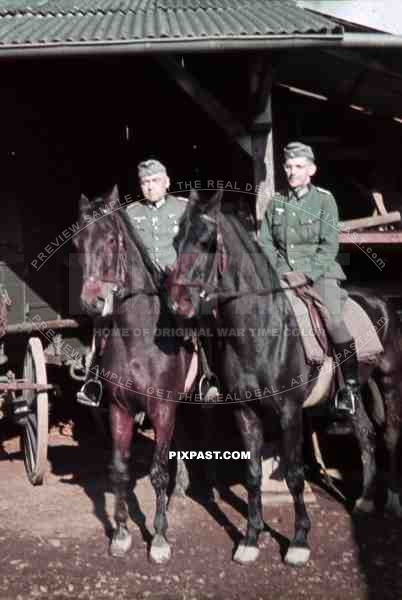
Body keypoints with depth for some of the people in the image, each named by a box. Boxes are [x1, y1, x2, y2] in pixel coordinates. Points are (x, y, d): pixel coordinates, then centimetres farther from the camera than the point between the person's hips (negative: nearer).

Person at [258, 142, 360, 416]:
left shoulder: (324, 199, 0)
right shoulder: (276, 202, 9)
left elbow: (330, 245, -6)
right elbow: (265, 242, 10)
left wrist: (307, 274, -17)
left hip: (319, 271, -4)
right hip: (283, 273, 4)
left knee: (333, 320, -25)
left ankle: (351, 386, -14)